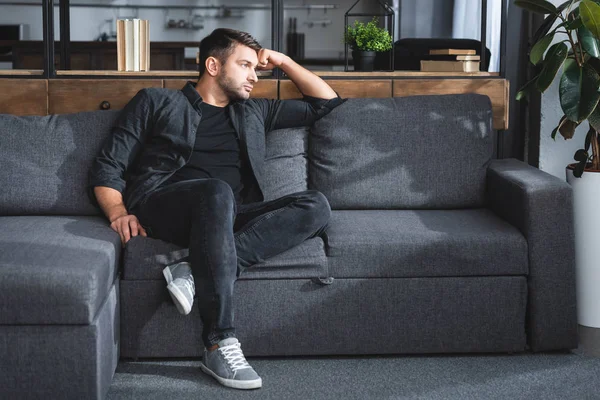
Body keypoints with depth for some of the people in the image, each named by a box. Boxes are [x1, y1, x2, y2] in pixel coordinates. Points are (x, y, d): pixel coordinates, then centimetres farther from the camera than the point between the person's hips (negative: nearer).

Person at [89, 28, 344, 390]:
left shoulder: (253, 113, 30)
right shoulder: (156, 102, 18)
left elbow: (327, 102, 38)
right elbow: (107, 169, 11)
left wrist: (283, 61, 30)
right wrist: (119, 212, -9)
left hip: (228, 218, 4)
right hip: (158, 207, -4)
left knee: (316, 206, -21)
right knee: (217, 191, -40)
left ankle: (195, 274, -32)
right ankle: (220, 344, -39)